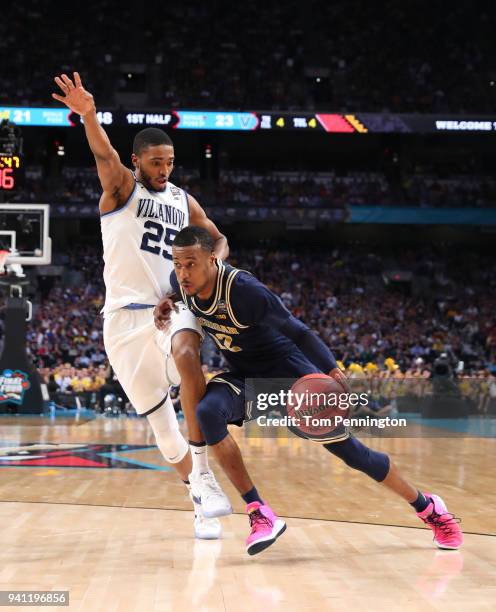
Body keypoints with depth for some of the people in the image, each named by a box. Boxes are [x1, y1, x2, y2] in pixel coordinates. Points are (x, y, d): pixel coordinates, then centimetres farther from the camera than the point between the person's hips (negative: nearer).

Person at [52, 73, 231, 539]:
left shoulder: (183, 200, 13)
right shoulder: (121, 186, 1)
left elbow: (217, 239, 25)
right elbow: (105, 154, -20)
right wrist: (88, 115, -42)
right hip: (126, 312, -1)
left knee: (185, 353, -34)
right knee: (159, 419, 2)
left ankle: (202, 473, -33)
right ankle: (201, 503, 18)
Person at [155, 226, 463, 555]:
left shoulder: (244, 289, -32)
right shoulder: (182, 282, -13)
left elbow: (297, 330, -27)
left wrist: (330, 369, -38)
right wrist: (168, 303, -7)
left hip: (286, 368, -5)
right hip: (243, 376, 6)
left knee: (352, 452, -4)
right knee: (208, 412, -28)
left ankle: (428, 507, 20)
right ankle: (261, 515, -20)